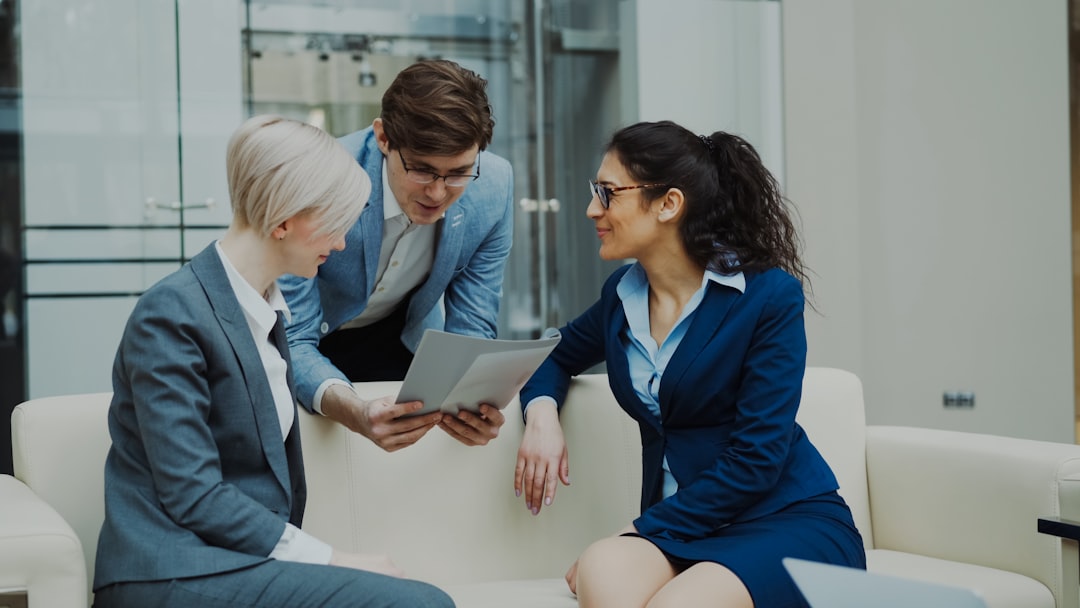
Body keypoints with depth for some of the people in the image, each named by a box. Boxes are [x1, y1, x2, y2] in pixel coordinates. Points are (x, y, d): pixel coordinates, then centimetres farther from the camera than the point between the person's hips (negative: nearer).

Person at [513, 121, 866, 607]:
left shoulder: (770, 295, -9)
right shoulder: (622, 295, 9)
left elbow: (756, 459, -14)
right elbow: (556, 357, 27)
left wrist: (642, 530, -15)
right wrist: (542, 412, 3)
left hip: (791, 522, -4)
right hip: (680, 530, 4)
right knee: (601, 568, -32)